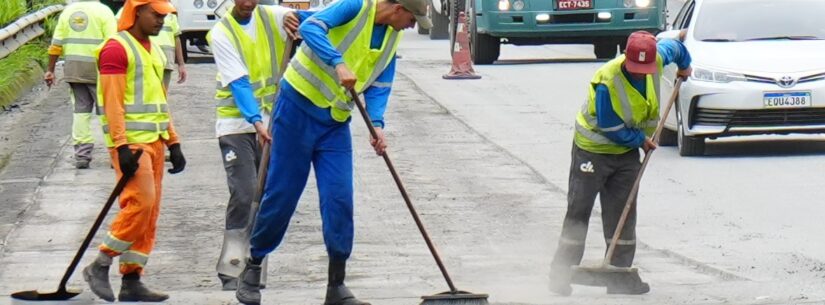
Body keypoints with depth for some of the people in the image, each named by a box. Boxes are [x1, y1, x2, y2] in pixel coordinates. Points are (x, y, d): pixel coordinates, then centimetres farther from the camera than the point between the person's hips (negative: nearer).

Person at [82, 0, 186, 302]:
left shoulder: (154, 51, 19)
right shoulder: (116, 48, -9)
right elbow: (113, 101, -15)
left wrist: (173, 142, 20)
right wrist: (122, 147, -21)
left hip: (154, 140, 9)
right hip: (130, 141, -9)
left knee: (149, 212, 5)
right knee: (140, 203, -18)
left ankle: (131, 281, 9)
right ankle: (99, 266, -7)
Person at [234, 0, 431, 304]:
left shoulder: (393, 37, 8)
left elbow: (379, 85, 8)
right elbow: (310, 28, -28)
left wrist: (377, 125, -9)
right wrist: (338, 64, -39)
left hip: (336, 121, 7)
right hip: (299, 107, -6)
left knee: (339, 200, -1)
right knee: (282, 193, 0)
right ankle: (252, 269, 17)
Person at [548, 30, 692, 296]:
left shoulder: (658, 59, -13)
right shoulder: (607, 82, -31)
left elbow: (673, 47, 13)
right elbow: (612, 129, -23)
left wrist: (685, 65, 32)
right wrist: (641, 140, -10)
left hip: (628, 151, 6)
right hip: (593, 150, -6)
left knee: (622, 214, 4)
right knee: (578, 212, -2)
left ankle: (620, 273, 8)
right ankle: (561, 274, 3)